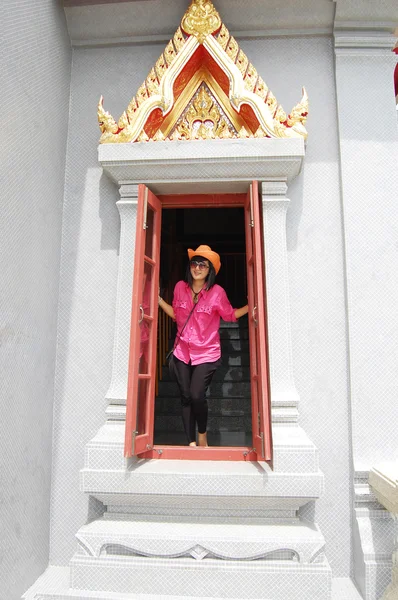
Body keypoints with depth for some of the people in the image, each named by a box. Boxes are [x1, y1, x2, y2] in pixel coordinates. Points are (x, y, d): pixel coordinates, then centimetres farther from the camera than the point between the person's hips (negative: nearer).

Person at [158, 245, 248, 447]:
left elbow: (230, 315, 3)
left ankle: (202, 434, 20)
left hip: (207, 354, -4)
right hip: (182, 352, 4)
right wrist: (159, 300, 8)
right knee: (186, 397, 7)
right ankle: (191, 442, 22)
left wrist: (250, 306, -10)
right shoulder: (180, 287, -1)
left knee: (197, 395, -12)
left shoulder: (217, 292, -12)